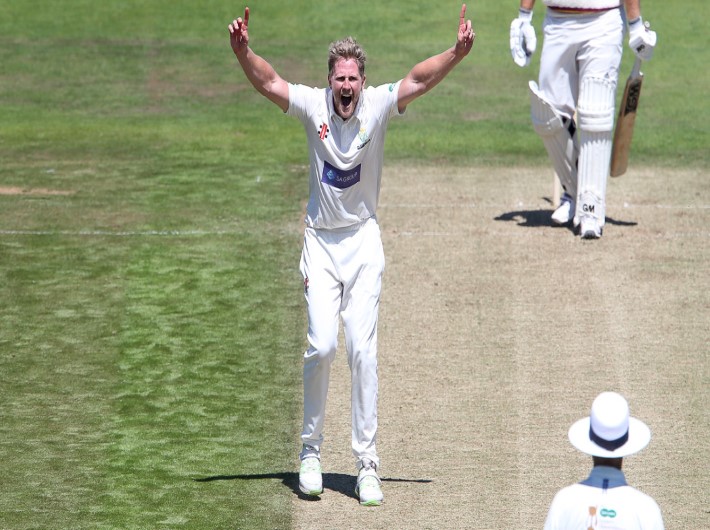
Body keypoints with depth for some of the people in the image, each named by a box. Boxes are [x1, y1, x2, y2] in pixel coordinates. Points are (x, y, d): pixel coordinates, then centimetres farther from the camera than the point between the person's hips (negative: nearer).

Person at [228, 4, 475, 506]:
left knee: (363, 350, -4)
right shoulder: (313, 105, -8)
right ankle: (311, 452, 7)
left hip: (364, 242, 0)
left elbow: (420, 80, -25)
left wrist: (458, 52, -42)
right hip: (321, 240, 0)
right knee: (322, 346, -10)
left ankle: (367, 464, 1)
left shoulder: (378, 105, -10)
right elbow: (267, 82, -20)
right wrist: (242, 50, -39)